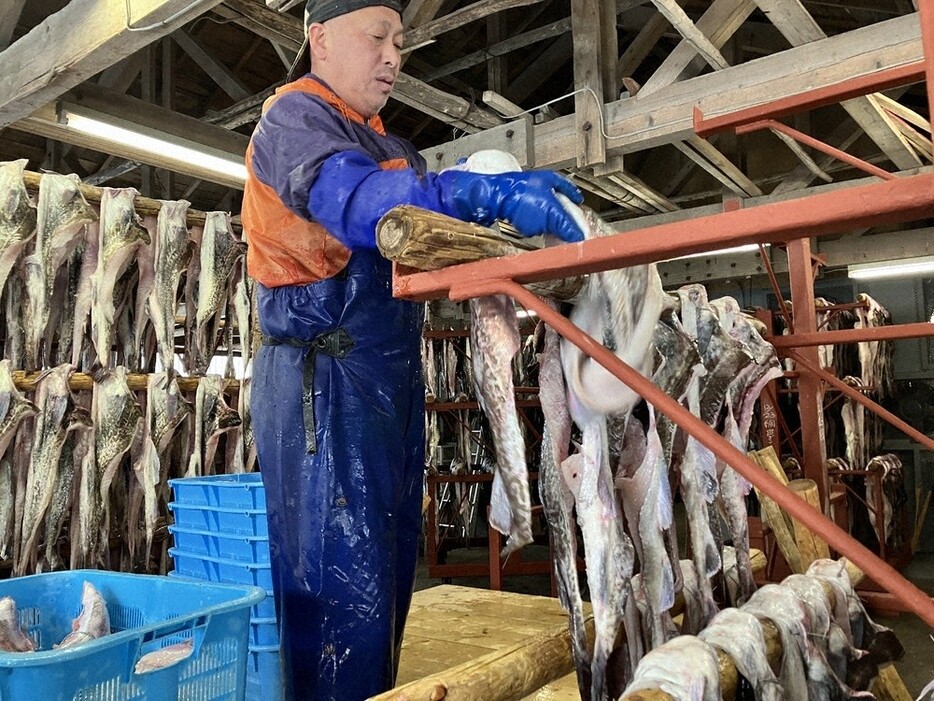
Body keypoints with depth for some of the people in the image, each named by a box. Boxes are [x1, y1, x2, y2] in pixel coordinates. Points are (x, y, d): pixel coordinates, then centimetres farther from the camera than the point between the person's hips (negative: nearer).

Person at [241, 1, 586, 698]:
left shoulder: (392, 148, 24)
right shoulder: (293, 115, -3)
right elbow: (350, 198, -24)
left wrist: (515, 196, -1)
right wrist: (488, 194, -33)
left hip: (394, 378, 9)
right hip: (325, 379, -8)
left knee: (387, 572, 12)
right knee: (343, 579, -7)